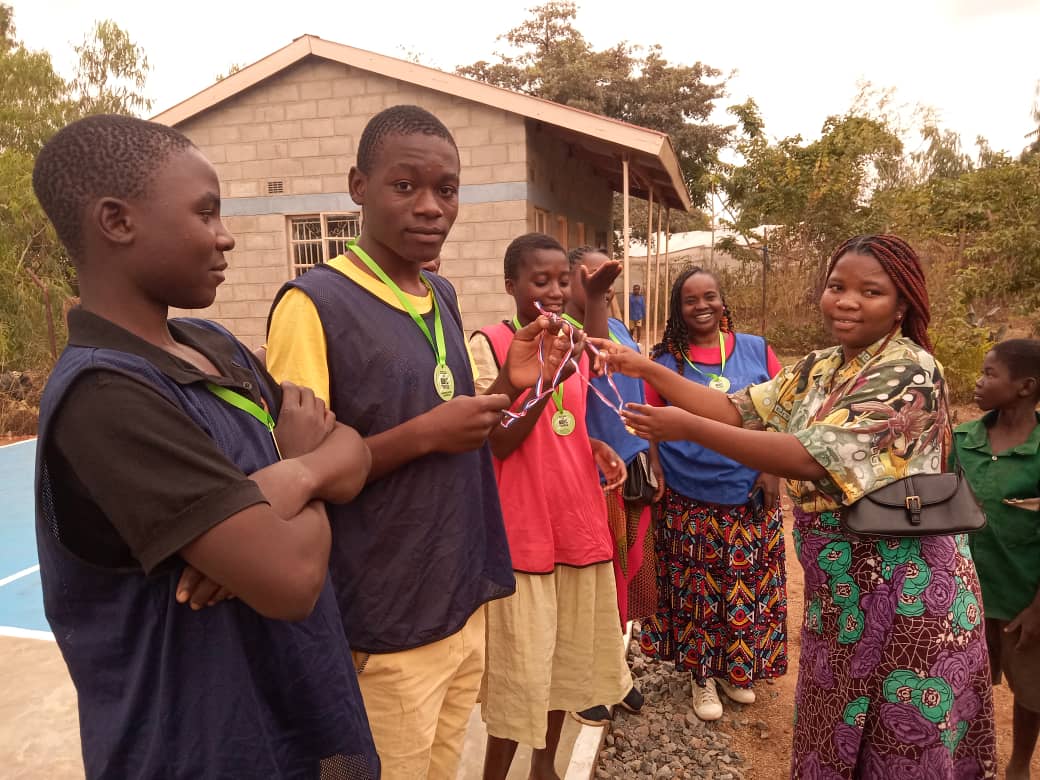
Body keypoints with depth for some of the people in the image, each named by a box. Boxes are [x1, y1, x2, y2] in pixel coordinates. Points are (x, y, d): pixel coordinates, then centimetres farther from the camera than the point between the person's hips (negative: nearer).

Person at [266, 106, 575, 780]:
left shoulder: (443, 296, 7)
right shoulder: (315, 303, -16)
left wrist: (511, 386, -2)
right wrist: (424, 434, -23)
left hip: (466, 604, 7)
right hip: (389, 628, -7)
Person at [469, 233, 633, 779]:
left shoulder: (574, 344, 7)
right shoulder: (487, 344, -11)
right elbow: (500, 442, -16)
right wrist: (551, 374, -24)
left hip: (579, 522, 6)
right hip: (523, 532, -6)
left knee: (568, 655, 17)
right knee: (520, 668, 2)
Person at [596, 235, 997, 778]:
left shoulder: (910, 372, -18)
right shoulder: (818, 369, 6)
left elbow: (814, 458, -27)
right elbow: (738, 411, 3)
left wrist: (689, 428, -27)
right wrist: (648, 370, -7)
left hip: (905, 588, -7)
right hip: (837, 586, 7)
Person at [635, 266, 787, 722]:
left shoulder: (756, 350, 2)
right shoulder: (664, 360, -1)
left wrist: (773, 468, -4)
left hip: (749, 498, 2)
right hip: (689, 502, -1)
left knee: (746, 586, 11)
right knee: (696, 589, 8)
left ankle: (736, 669, 34)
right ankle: (703, 676, 28)